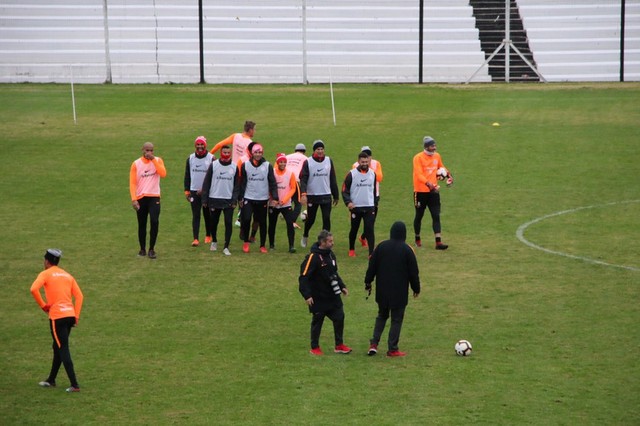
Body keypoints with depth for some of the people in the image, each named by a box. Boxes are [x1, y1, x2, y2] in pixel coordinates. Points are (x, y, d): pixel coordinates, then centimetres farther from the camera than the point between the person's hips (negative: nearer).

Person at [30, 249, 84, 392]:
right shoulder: (67, 275, 17)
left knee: (63, 350, -5)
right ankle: (51, 380, 31)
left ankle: (74, 385, -12)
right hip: (70, 314, 6)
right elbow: (79, 296, 9)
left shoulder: (45, 274, 0)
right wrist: (76, 316, 8)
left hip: (57, 316, -6)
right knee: (57, 348, 20)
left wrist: (43, 305, -7)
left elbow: (34, 289, -19)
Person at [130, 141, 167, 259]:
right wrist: (134, 199, -12)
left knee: (155, 221, -16)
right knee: (142, 224, 8)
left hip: (154, 197, -1)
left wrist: (153, 160, -17)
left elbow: (163, 174, -17)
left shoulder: (158, 161, 2)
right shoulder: (136, 164, 0)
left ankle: (151, 249, -5)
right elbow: (133, 183, -2)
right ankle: (142, 249, 21)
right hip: (141, 198, 1)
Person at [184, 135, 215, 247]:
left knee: (207, 214, 9)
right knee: (195, 215, -2)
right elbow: (187, 175, 10)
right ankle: (195, 239, -5)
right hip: (194, 191, 2)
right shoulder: (190, 158, 5)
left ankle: (208, 236, 25)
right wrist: (187, 190, 5)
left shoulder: (211, 158, -5)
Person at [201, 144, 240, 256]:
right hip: (214, 199, 0)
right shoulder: (213, 165, -2)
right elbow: (206, 183, -1)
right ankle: (214, 241, 35)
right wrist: (205, 199, -4)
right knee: (214, 222, 11)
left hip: (229, 201, 0)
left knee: (229, 223, -7)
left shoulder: (234, 167, 3)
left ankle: (226, 247, -2)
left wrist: (235, 200, -3)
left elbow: (236, 185, 6)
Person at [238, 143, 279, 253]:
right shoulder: (245, 165, 2)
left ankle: (262, 245, 17)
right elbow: (242, 182, 7)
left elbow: (272, 183, 1)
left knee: (262, 222, 6)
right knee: (246, 219, -10)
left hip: (263, 199, 0)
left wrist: (274, 197, -8)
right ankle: (246, 242, 11)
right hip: (248, 198, 0)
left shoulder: (267, 166, 0)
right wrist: (241, 197, 5)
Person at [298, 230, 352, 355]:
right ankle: (314, 348, 18)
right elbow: (303, 277, -20)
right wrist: (307, 295, -25)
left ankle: (339, 345, 17)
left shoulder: (330, 255, 7)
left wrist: (342, 286, 16)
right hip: (318, 298, -7)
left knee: (339, 317, 5)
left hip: (333, 296, 7)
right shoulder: (313, 257, -18)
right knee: (317, 321, 5)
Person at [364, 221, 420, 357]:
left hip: (382, 290, 4)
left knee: (381, 316, 19)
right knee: (397, 319, 5)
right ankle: (393, 349, 5)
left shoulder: (381, 246, -1)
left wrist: (368, 282, 15)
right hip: (399, 292, -4)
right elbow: (413, 272, -5)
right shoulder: (407, 250, -11)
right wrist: (416, 288, 7)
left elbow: (372, 266, 4)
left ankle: (374, 343, 6)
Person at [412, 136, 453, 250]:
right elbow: (419, 174, -23)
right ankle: (417, 239, 30)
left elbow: (441, 167, 25)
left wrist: (448, 175, 7)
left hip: (433, 191, 4)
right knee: (419, 216, 10)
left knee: (436, 216, -5)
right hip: (421, 191, -4)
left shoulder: (437, 156, 6)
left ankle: (438, 242, -10)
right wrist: (428, 184, -37)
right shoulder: (418, 158, -13)